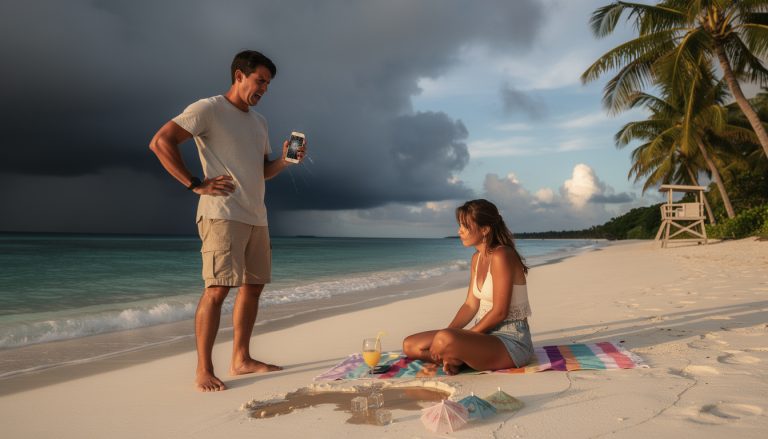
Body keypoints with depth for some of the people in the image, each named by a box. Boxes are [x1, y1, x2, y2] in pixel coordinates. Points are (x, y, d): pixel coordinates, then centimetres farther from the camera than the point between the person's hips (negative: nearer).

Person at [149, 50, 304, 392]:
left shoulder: (259, 122, 21)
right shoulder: (208, 109, -4)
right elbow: (160, 142, -12)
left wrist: (285, 160, 5)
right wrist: (195, 184, -15)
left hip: (256, 216, 8)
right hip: (222, 214, -8)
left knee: (253, 286, 9)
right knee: (218, 288, -11)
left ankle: (241, 359, 20)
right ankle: (203, 370, -3)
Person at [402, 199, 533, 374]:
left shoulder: (501, 256, -18)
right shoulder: (477, 258, 10)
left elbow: (500, 312, -20)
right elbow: (471, 305, 10)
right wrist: (447, 333, -5)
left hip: (510, 340, -9)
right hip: (484, 334, 9)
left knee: (444, 340, -37)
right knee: (410, 345, 1)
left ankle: (456, 360, -8)